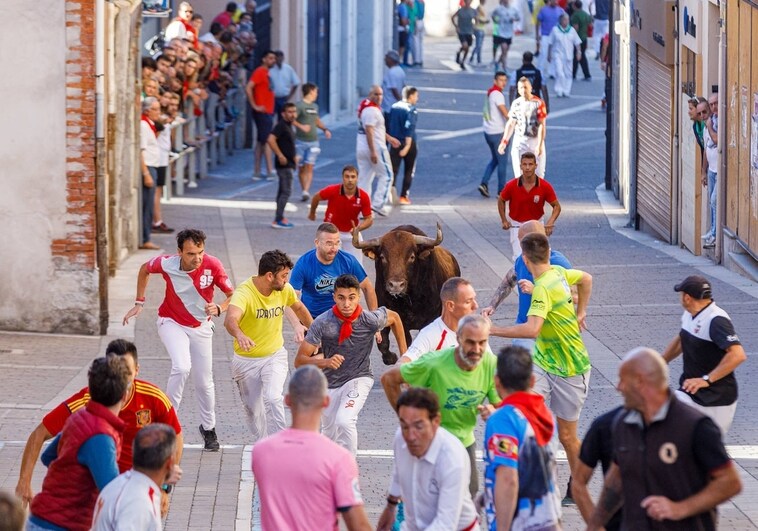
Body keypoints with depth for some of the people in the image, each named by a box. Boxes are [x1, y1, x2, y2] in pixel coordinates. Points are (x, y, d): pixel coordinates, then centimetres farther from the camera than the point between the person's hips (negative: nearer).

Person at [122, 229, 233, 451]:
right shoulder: (166, 264, -24)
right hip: (172, 322, -2)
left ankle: (208, 427, 32)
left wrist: (219, 308, -36)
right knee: (182, 367, -28)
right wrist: (139, 303, 1)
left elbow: (233, 295, -15)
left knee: (204, 381, 9)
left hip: (201, 326, 2)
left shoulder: (212, 265, -25)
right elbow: (145, 269, 0)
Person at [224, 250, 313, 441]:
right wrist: (240, 335, -68)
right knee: (254, 411, 9)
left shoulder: (285, 290, -9)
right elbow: (230, 319, -47)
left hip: (275, 355, 2)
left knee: (272, 398, -23)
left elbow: (298, 307, 15)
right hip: (246, 360, -2)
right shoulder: (244, 293, -27)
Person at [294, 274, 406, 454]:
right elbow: (299, 361, -21)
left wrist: (405, 355, 6)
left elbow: (394, 318, 4)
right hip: (330, 383, 2)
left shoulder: (370, 320, -20)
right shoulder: (322, 323, -22)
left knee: (344, 421, -30)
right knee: (330, 436, 19)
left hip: (359, 379, -2)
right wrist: (325, 361, -41)